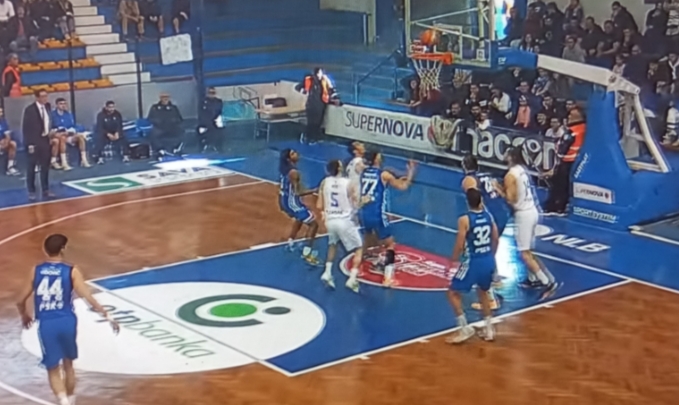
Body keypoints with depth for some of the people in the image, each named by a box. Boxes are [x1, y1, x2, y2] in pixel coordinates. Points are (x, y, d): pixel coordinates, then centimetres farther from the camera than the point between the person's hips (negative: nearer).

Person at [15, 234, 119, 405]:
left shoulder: (36, 271, 4)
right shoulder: (71, 271, -3)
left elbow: (20, 301, 9)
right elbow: (88, 297, -11)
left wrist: (24, 316, 30)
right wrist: (108, 316, -6)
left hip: (46, 324, 0)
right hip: (66, 321, 0)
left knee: (53, 370, 7)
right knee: (68, 364, 23)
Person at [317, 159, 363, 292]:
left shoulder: (324, 183, -1)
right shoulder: (349, 184, -12)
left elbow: (319, 206, 1)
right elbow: (357, 204, -9)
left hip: (330, 220, 4)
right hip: (345, 221, -4)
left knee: (332, 245, 32)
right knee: (359, 249, 9)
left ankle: (327, 272, 20)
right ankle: (352, 278, -7)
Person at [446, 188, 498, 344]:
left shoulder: (464, 220, -16)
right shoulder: (488, 216, 2)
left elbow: (460, 245, -15)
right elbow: (496, 239, 12)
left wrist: (454, 260, 2)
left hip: (473, 262, -7)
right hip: (489, 261, 7)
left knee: (453, 293, 8)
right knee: (483, 292, 28)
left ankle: (465, 328, 2)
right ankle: (489, 329, 28)